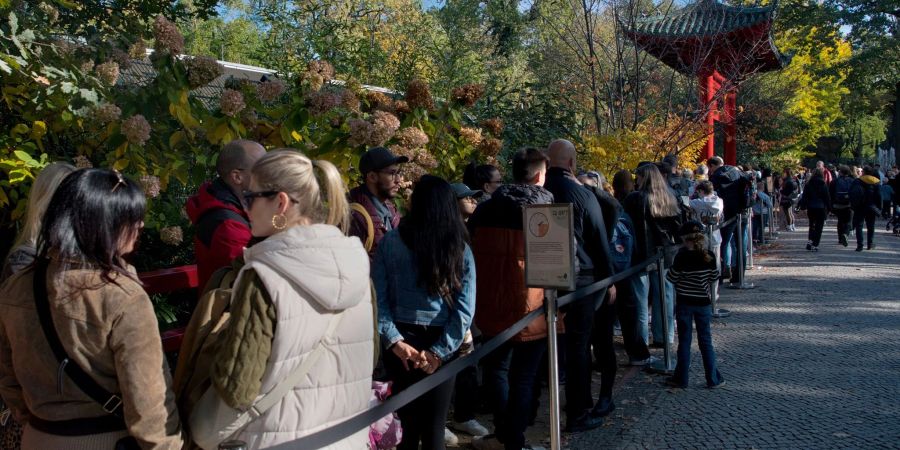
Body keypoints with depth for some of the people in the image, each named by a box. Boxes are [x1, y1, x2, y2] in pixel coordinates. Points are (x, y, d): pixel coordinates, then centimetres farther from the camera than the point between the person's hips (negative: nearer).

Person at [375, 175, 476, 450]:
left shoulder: (390, 242, -5)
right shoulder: (461, 249, -2)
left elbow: (377, 297, -10)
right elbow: (465, 308, -8)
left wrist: (395, 341, -9)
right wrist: (439, 352, -9)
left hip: (402, 344, 1)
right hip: (439, 347, 0)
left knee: (407, 425, 18)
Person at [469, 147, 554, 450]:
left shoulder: (486, 209, 4)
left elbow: (470, 255, 10)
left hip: (493, 305, 3)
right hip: (533, 307, -3)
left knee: (497, 367, 21)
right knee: (524, 376, 7)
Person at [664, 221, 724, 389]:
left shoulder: (682, 257, -16)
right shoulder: (709, 256, -8)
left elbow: (671, 278, -9)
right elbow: (714, 278, 2)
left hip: (684, 303, -2)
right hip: (703, 303, 2)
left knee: (684, 341, 7)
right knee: (705, 341, 11)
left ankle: (681, 378, 14)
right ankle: (713, 379, 15)